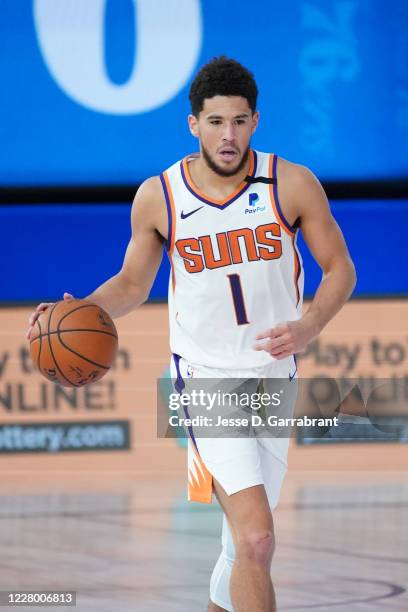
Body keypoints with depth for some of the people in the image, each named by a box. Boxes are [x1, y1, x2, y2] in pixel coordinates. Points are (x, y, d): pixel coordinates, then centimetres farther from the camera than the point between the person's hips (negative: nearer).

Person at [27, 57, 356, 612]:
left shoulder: (292, 184, -7)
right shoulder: (158, 197, -6)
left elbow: (340, 269, 1)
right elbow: (133, 283, 9)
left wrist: (307, 328, -18)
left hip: (274, 376, 2)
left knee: (248, 543, 13)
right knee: (255, 539, -21)